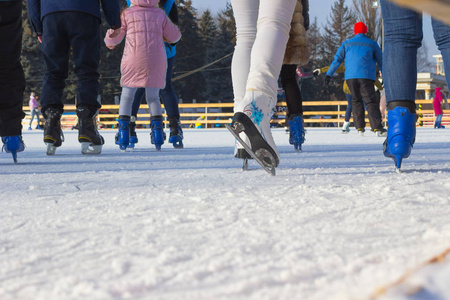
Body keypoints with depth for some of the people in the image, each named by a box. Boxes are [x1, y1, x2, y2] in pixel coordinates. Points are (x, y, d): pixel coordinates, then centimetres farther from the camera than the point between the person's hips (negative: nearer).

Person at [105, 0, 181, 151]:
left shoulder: (127, 14, 5)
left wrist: (109, 42, 35)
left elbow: (114, 35, 13)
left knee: (126, 97, 12)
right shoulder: (159, 14, 10)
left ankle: (123, 135, -1)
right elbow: (174, 36, 17)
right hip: (156, 61, 1)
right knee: (153, 97, 16)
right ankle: (157, 132, 0)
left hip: (133, 59, -1)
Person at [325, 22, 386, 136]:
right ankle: (377, 128, -20)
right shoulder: (372, 44, 8)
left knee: (356, 101, 15)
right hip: (366, 76, -3)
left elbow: (337, 60, 12)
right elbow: (381, 62, 16)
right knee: (371, 101, -7)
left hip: (350, 77, 3)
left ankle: (360, 127, 8)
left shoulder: (347, 44, 13)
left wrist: (329, 74, 17)